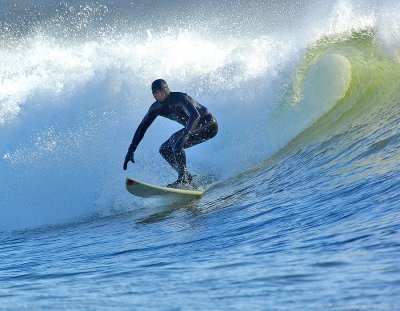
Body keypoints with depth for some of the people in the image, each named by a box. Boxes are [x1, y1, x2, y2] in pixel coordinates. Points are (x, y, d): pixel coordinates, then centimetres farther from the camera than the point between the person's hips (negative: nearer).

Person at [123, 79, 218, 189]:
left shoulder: (179, 98, -27)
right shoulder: (156, 108, -4)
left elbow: (195, 115, -42)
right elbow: (142, 127, 1)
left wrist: (185, 135, -56)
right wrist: (131, 150, -5)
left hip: (208, 125, -9)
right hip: (193, 127, 9)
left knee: (175, 139, -28)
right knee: (165, 150, 1)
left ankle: (183, 179, -26)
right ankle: (188, 180, 1)